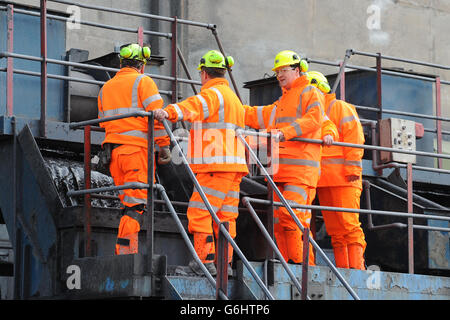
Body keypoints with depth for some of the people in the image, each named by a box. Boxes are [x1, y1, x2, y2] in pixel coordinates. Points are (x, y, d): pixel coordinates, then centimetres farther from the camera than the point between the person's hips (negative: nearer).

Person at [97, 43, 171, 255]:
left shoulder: (106, 87, 19)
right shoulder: (143, 82, -1)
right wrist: (164, 145, -7)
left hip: (113, 150, 6)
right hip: (137, 150, -6)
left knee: (128, 201, 11)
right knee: (136, 204, -9)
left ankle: (125, 252, 6)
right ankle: (125, 249, -18)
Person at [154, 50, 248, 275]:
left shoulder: (212, 93, -5)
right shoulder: (233, 97, 26)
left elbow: (195, 106, -27)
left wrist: (169, 112, -43)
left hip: (216, 165, -10)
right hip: (234, 165, 10)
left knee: (199, 212, -10)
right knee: (225, 216, 7)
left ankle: (205, 259, -16)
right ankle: (224, 263, 5)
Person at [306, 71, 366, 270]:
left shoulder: (340, 108, 3)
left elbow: (354, 138, -6)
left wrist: (352, 169, -15)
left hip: (343, 178, -7)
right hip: (323, 180, 7)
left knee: (348, 223, -12)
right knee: (334, 228, 3)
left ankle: (356, 266, -14)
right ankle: (342, 267, 3)